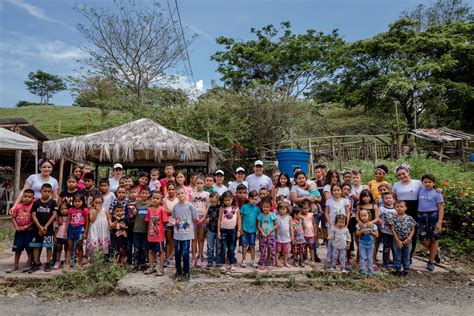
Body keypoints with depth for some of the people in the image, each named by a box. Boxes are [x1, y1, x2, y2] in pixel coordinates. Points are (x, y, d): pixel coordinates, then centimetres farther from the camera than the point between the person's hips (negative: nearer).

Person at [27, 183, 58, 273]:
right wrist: (40, 227, -12)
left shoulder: (53, 202, -3)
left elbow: (54, 215, -7)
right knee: (36, 246, 7)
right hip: (37, 228, 2)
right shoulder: (36, 203, 2)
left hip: (48, 228, -2)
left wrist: (45, 226, -11)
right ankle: (36, 264, 17)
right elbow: (33, 216, -2)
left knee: (49, 246, 2)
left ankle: (47, 264, 12)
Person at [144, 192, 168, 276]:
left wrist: (160, 230, -8)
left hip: (159, 235, -5)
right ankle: (151, 267, 29)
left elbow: (164, 222, -9)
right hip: (151, 235, 5)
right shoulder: (149, 210, 3)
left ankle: (161, 269, 15)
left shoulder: (162, 210, -12)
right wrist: (148, 232, 8)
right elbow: (148, 222, 9)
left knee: (161, 251, 5)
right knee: (150, 251, 15)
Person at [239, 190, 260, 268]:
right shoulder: (244, 207, -4)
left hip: (253, 230, 2)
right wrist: (240, 229, -3)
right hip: (245, 229, -2)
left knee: (252, 246, 11)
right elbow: (240, 218, 0)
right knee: (245, 245, 6)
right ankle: (244, 260, 18)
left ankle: (252, 261, 22)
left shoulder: (257, 209, 1)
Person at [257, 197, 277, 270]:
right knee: (262, 251, 6)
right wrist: (262, 232, -14)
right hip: (262, 236, 1)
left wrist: (270, 232, -13)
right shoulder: (260, 215, 0)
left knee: (272, 251, 2)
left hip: (271, 235, -1)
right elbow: (258, 226, 0)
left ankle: (270, 264, 14)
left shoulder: (272, 215, -5)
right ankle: (261, 264, 15)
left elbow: (276, 225, -5)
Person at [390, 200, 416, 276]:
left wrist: (408, 238, -12)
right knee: (397, 256, 8)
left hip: (407, 241, 1)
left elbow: (413, 230, -1)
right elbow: (393, 230, -7)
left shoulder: (410, 218, -3)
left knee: (407, 256, 11)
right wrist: (398, 240, -13)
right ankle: (398, 269, 19)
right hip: (397, 241, -1)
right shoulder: (394, 219, -5)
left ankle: (406, 269, 25)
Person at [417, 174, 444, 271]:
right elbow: (417, 203, 13)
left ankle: (431, 261, 18)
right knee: (423, 240, -1)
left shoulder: (436, 193, -2)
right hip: (422, 216, 3)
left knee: (433, 239, 4)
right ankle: (435, 252, 29)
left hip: (433, 216, -3)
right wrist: (417, 217, 3)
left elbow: (441, 208, -5)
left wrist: (439, 222, -14)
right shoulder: (420, 191, 8)